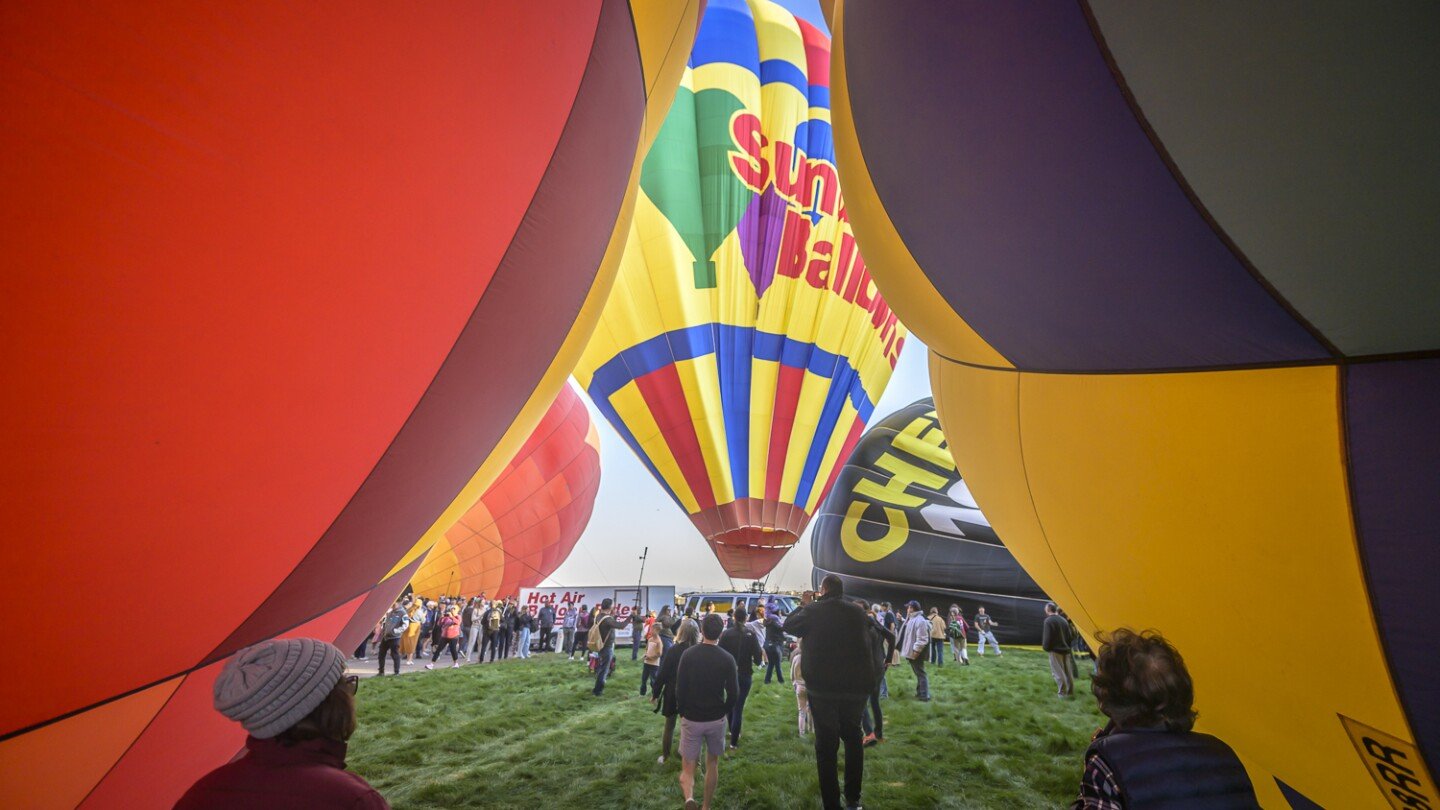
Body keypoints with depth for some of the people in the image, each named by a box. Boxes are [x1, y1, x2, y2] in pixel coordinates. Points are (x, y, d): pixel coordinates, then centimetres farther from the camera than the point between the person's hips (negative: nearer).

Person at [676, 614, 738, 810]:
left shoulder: (688, 654, -12)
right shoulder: (727, 659, -11)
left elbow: (679, 688, -8)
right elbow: (734, 693, -7)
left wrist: (682, 712, 8)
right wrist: (725, 712, 11)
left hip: (691, 719, -1)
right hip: (717, 719, 1)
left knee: (688, 767, 8)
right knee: (712, 763, 23)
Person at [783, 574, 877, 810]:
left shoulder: (812, 611, -10)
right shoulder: (858, 612, -2)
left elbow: (788, 626, 6)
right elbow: (868, 640, 14)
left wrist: (802, 605, 16)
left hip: (822, 687, -3)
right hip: (857, 687, 3)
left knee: (826, 745, 8)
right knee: (853, 738, 22)